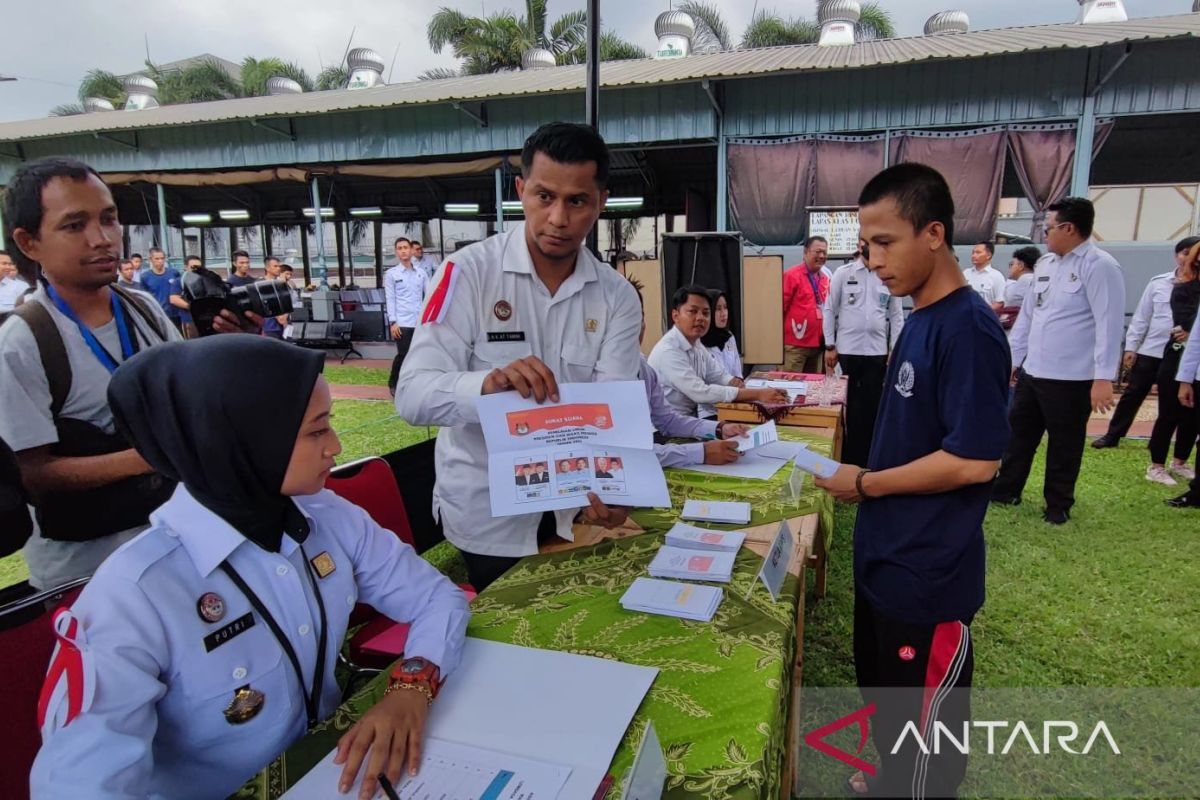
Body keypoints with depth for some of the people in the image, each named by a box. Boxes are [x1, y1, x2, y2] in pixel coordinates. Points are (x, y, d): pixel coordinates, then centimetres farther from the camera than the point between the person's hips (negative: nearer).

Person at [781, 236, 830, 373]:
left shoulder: (825, 278, 11)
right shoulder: (792, 275, -8)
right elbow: (780, 307, -8)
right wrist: (779, 339, -7)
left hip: (818, 344, 6)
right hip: (795, 344, -6)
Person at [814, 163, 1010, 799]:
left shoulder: (968, 328, -21)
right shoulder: (921, 318, 6)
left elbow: (975, 459, -24)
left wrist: (866, 484, -16)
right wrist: (870, 479, 6)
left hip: (929, 573, -9)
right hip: (886, 556, 9)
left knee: (927, 725, 12)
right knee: (883, 693, 27)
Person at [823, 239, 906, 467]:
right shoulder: (843, 273, -1)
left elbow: (896, 315, 8)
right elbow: (829, 310, 0)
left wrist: (895, 349, 2)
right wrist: (829, 346, -3)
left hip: (877, 352, 2)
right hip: (847, 350, -2)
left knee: (872, 405, 9)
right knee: (846, 404, 6)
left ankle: (866, 453, 21)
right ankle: (846, 453, 17)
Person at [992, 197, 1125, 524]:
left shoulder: (1100, 266, -12)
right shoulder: (1046, 264, 11)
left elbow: (1109, 324, -17)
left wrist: (1104, 378, -21)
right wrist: (1011, 358, 15)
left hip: (1071, 379, -7)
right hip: (1032, 372, 7)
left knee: (1063, 446, 8)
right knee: (1018, 434, 15)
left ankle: (1058, 505, 25)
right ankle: (1005, 490, 30)